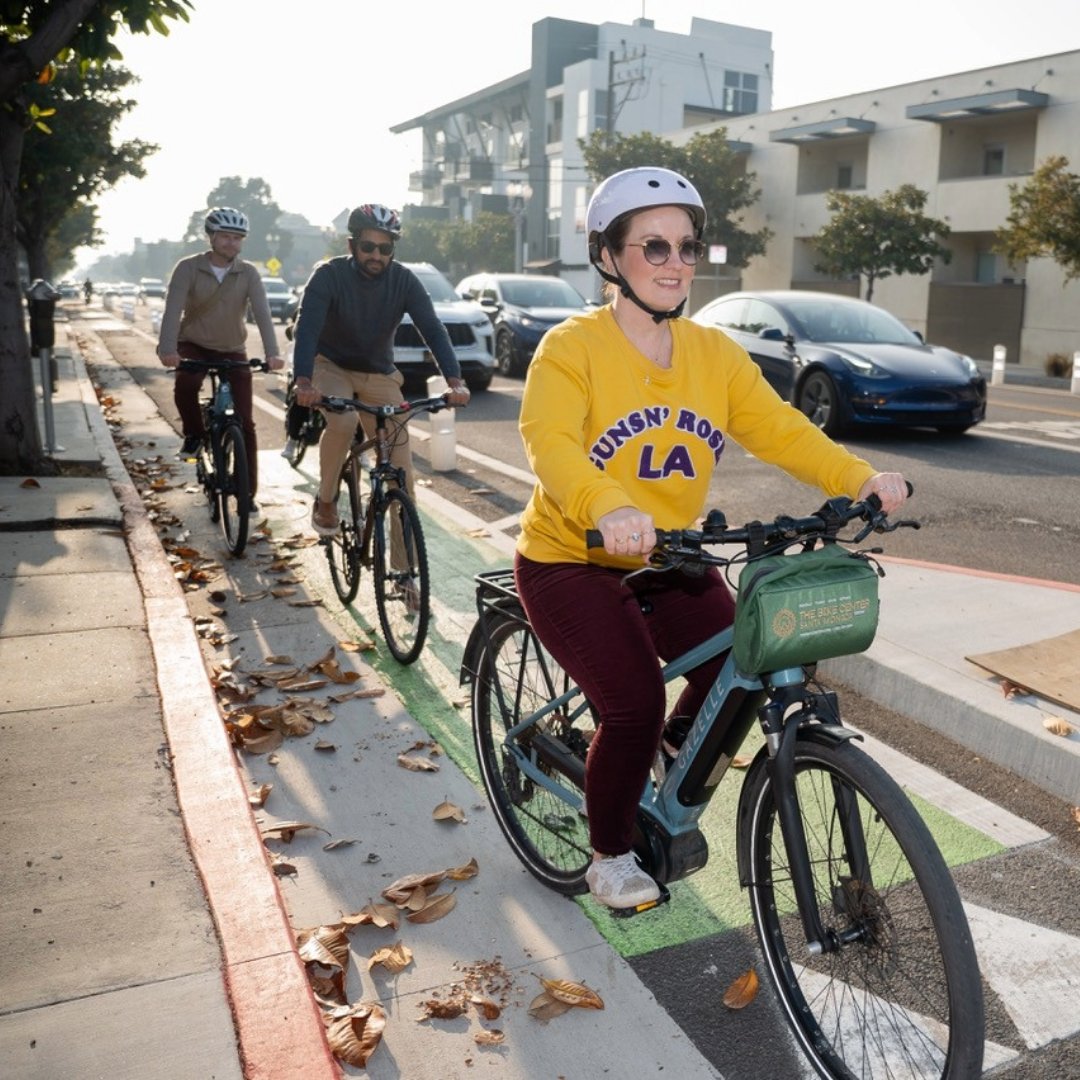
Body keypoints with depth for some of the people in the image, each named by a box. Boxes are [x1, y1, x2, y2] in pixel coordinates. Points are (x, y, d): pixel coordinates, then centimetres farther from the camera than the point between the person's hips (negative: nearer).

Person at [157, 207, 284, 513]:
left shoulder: (248, 274, -9)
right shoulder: (188, 268, -13)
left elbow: (262, 313, -21)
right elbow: (173, 309, -24)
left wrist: (272, 352, -38)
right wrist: (167, 348, -41)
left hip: (233, 350, 1)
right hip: (194, 345, -1)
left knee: (245, 423, -5)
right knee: (185, 387, -34)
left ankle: (248, 493, 4)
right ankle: (194, 434, -2)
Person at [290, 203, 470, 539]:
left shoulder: (404, 280, -14)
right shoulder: (329, 275, -19)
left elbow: (433, 330, -22)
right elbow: (306, 328, -30)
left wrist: (455, 381, -38)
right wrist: (303, 381, -48)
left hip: (379, 374, 2)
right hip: (332, 366, -2)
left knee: (401, 469, -7)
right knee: (342, 423, -35)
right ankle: (325, 500, -9)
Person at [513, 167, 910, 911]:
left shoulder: (715, 353, 2)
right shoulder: (572, 347, -15)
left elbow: (778, 428, -7)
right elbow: (550, 442, -31)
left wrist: (860, 478, -24)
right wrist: (609, 508, -51)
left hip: (669, 562, 5)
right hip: (572, 562, -5)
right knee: (635, 704, -17)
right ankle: (609, 858, 12)